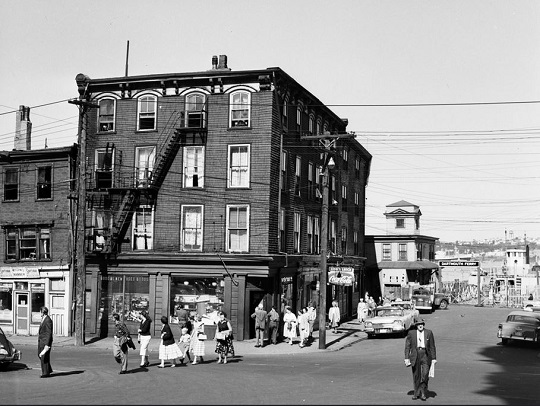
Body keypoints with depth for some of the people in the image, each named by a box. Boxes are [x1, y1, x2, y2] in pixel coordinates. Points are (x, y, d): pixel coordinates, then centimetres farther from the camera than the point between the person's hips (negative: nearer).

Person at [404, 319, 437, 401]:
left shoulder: (429, 333, 4)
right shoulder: (411, 333, 4)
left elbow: (432, 346, 6)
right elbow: (407, 346, 5)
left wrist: (434, 358, 3)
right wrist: (406, 358, -2)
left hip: (426, 355, -1)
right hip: (415, 355, 1)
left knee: (425, 374, -11)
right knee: (416, 376, 6)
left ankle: (423, 392, 2)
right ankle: (416, 393, 19)